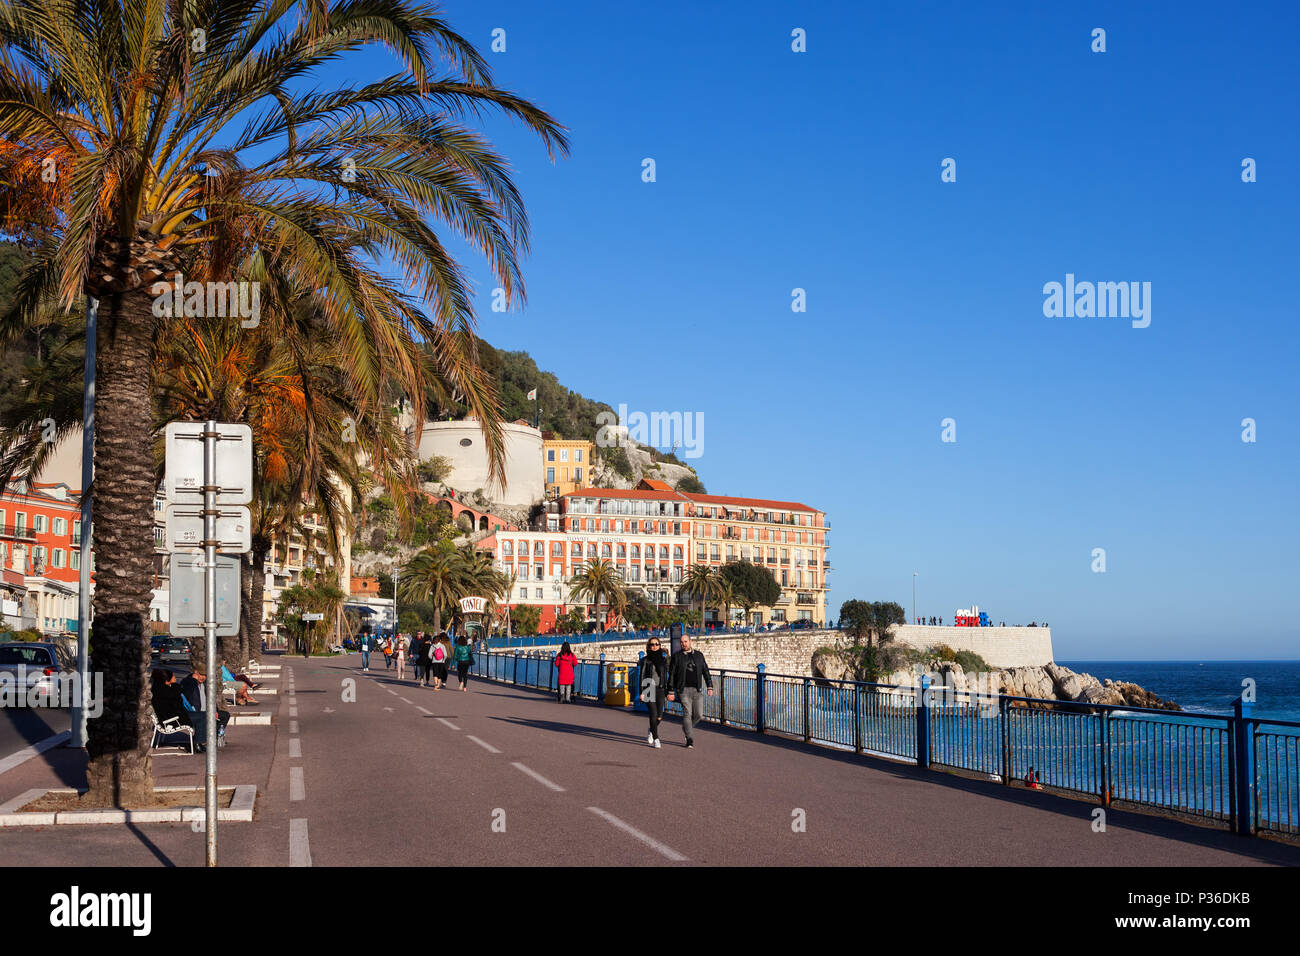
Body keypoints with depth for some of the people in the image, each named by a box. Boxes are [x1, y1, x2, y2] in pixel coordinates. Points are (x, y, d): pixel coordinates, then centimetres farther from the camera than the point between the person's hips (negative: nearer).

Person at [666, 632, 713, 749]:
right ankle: (690, 740, -7)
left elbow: (706, 672, 13)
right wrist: (670, 692, -4)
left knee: (699, 715, -1)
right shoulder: (676, 657, 3)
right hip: (683, 690, -3)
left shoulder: (699, 655, 12)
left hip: (697, 690, 3)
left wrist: (710, 687, 4)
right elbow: (671, 675, 1)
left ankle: (686, 727, 28)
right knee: (687, 713, -10)